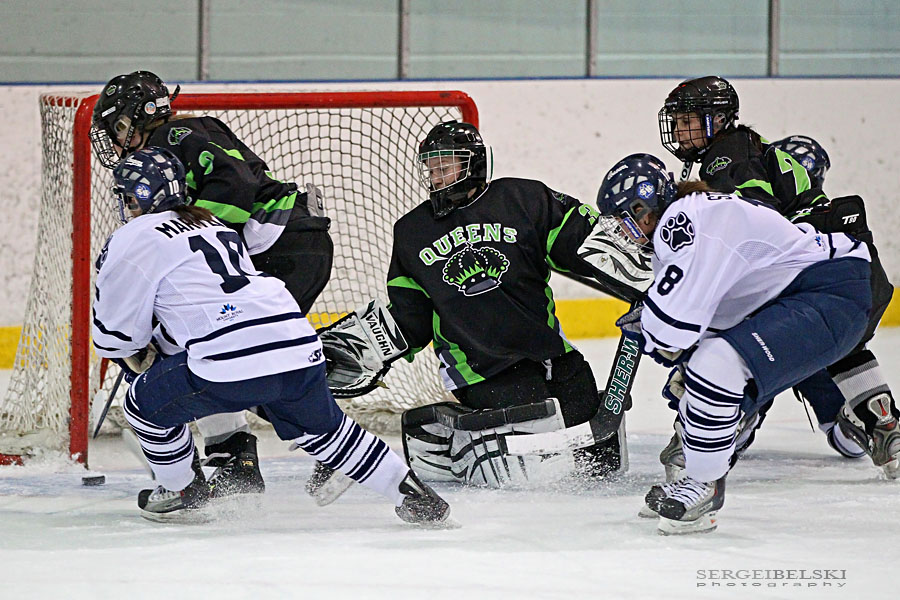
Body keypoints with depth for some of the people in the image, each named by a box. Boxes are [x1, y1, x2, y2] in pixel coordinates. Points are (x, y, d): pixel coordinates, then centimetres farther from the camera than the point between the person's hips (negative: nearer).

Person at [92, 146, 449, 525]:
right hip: (301, 350, 7)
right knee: (322, 430, 27)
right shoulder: (214, 226, 30)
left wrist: (131, 353, 32)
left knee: (146, 404, 15)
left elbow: (116, 330, 10)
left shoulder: (134, 241, 6)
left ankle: (184, 493, 30)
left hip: (230, 365, -7)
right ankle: (414, 496, 24)